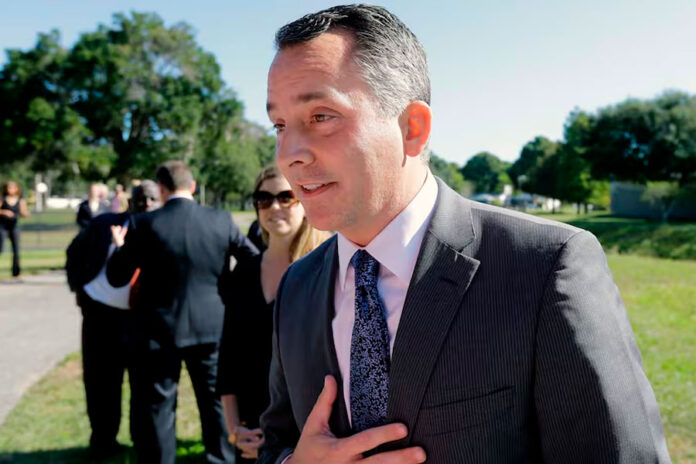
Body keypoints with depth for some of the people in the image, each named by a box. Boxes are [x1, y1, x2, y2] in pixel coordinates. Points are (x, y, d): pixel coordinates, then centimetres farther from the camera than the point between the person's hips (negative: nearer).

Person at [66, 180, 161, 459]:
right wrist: (78, 288, 8)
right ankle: (103, 440, 27)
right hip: (100, 312, 1)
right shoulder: (104, 224, -1)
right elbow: (74, 253, 12)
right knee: (100, 381, 9)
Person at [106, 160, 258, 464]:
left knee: (158, 407, 12)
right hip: (210, 326, 2)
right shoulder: (221, 221, -6)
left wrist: (119, 247, 13)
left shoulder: (146, 225, -12)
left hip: (160, 329, -2)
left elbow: (116, 277, -5)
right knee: (216, 401, 17)